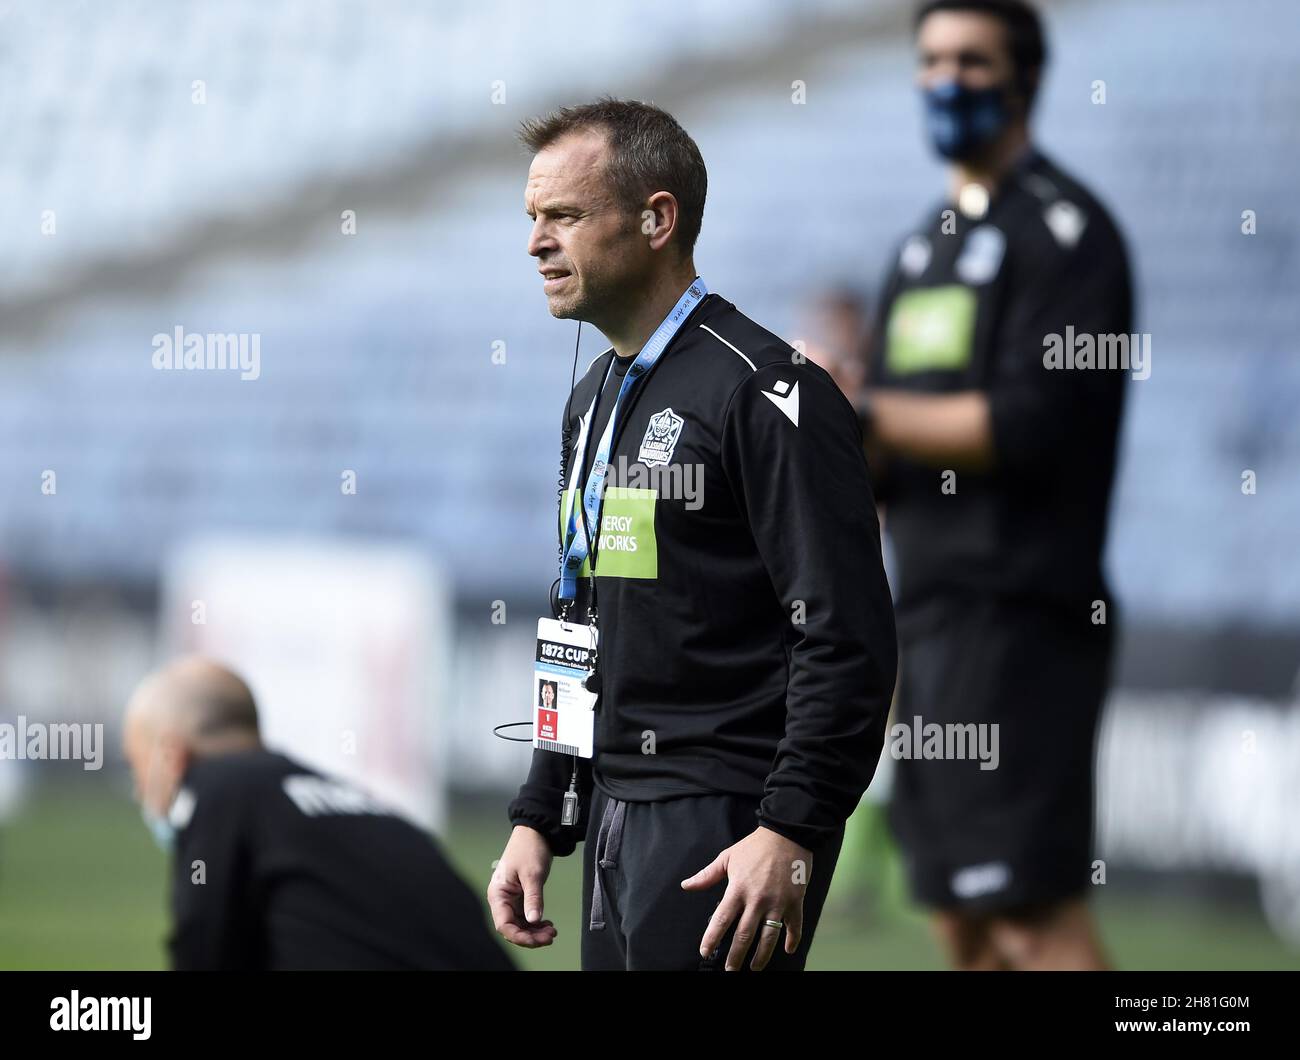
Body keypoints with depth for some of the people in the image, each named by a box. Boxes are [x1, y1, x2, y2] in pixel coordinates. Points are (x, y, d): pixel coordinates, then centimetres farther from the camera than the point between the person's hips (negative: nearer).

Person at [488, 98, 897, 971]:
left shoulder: (763, 391, -12)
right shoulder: (597, 399, 17)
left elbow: (848, 643, -18)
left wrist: (790, 834, -24)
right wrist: (540, 819, 17)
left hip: (725, 827, -9)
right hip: (617, 821, 9)